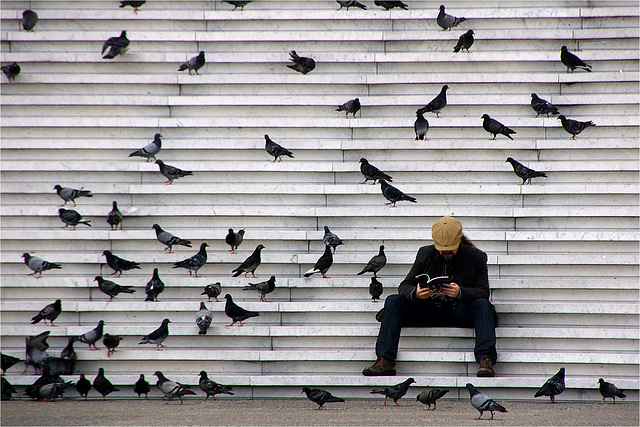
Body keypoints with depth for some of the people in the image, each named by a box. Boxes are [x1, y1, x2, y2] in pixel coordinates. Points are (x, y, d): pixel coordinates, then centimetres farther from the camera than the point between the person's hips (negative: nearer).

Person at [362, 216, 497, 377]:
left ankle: (486, 361, -42)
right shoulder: (425, 254, 4)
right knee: (393, 301, -17)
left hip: (460, 312, -2)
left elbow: (483, 291, -10)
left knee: (483, 305, -32)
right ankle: (385, 361, -26)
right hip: (430, 311, 2)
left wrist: (460, 292, -31)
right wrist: (415, 294, -26)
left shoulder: (476, 257, -1)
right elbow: (405, 286, 0)